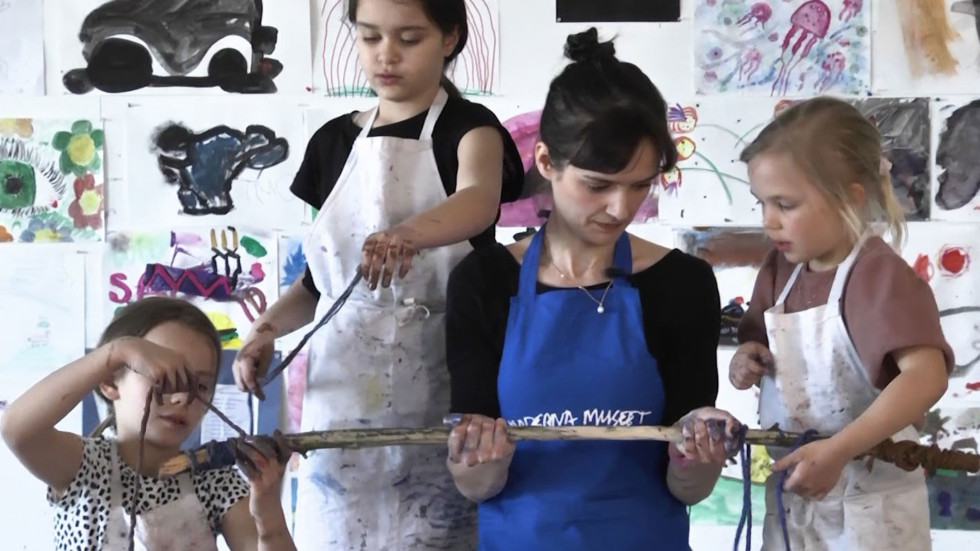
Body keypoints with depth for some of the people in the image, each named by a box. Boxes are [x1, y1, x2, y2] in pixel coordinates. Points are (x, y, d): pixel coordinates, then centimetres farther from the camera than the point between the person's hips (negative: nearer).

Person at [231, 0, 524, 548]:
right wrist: (270, 324, -3)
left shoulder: (469, 127, -4)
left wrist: (409, 233, -47)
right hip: (344, 398, 4)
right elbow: (322, 276, 15)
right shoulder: (335, 140, 10)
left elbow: (478, 201, -27)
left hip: (437, 396, -4)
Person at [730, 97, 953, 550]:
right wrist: (746, 359, -6)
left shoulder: (878, 274, -19)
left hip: (867, 504, -6)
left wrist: (836, 451, -37)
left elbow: (927, 375, -31)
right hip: (790, 494, 6)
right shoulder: (780, 269, 1)